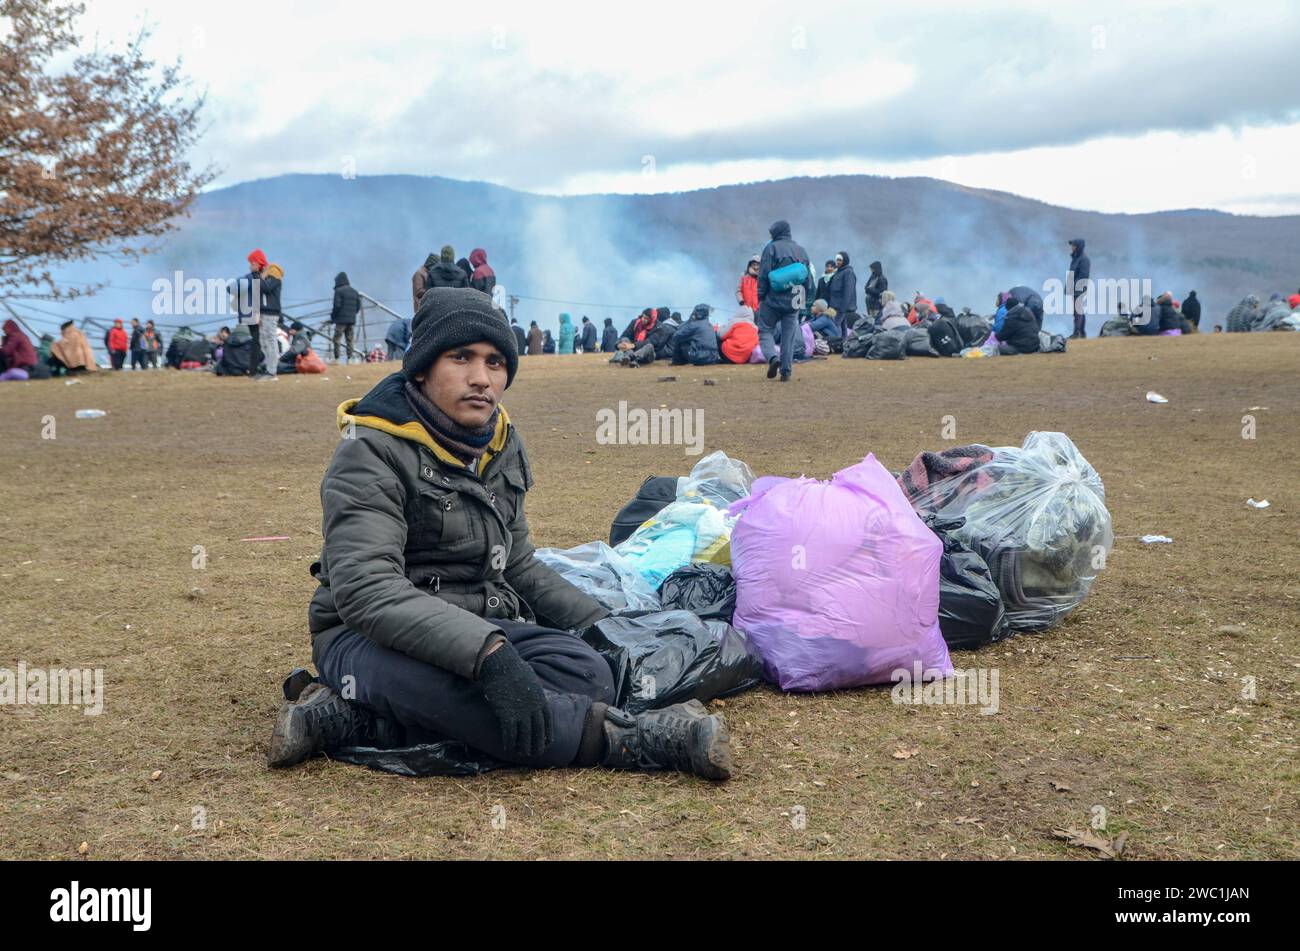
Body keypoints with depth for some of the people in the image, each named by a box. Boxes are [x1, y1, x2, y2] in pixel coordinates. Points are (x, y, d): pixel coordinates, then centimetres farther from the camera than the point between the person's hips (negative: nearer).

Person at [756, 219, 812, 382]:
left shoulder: (772, 248, -3)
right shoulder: (801, 251, 14)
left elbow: (763, 275, -8)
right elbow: (809, 278, 15)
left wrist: (761, 297, -3)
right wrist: (803, 300, 20)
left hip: (773, 299, -4)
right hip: (793, 302, 4)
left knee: (765, 331, 5)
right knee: (788, 336, 8)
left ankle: (772, 357, -20)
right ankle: (786, 372, 4)